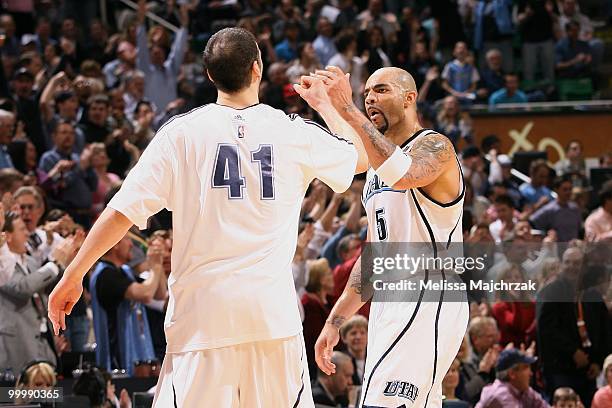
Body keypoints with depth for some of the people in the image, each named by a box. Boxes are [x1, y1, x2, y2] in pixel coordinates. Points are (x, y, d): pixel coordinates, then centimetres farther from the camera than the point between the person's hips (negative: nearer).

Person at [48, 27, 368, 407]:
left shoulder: (182, 131, -1)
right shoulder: (295, 132, 4)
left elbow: (123, 210, -5)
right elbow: (362, 158, 23)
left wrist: (73, 276, 2)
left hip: (204, 309, -1)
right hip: (274, 309, 1)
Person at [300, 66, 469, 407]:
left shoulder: (435, 147, -5)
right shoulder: (375, 170, 23)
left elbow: (403, 174, -30)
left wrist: (346, 109, -30)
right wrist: (335, 321, 21)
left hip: (428, 300, -9)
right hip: (389, 307, 9)